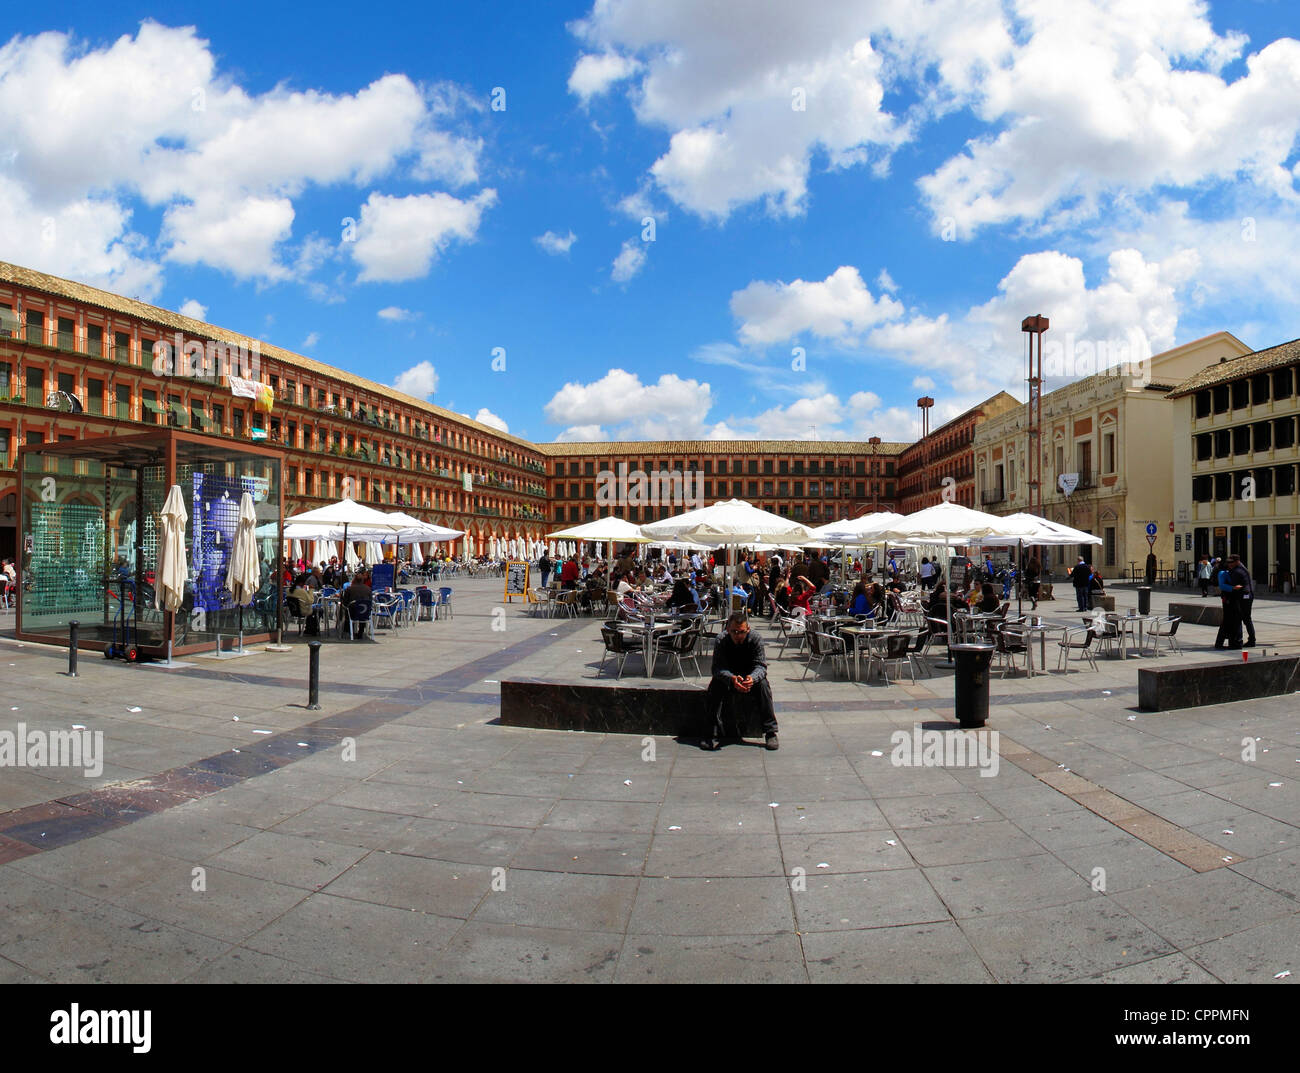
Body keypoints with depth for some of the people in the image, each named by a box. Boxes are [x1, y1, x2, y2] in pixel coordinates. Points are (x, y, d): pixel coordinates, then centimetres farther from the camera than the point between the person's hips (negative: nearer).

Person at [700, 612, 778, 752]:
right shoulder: (721, 641, -21)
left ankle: (770, 732, -22)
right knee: (715, 684, -30)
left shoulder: (756, 639, -20)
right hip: (728, 677, 0)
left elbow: (760, 666, -25)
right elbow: (718, 668, -29)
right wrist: (732, 679, -51)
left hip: (750, 677, 0)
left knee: (762, 684, -30)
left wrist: (752, 677, -49)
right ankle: (713, 734, -25)